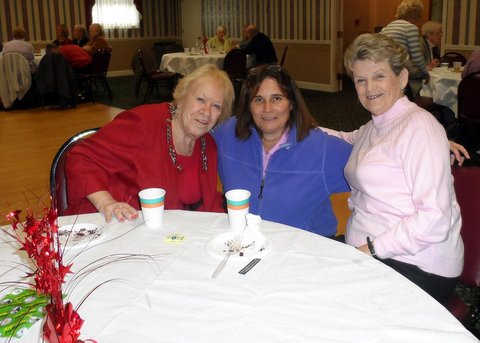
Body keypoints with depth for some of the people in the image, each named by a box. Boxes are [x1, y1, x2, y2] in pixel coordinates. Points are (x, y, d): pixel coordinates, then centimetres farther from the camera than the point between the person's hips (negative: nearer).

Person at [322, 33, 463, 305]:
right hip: (367, 253, 7)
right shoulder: (373, 127, 14)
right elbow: (347, 141, 39)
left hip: (415, 267, -7)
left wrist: (373, 248, -19)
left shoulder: (419, 125, -11)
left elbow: (435, 218, -19)